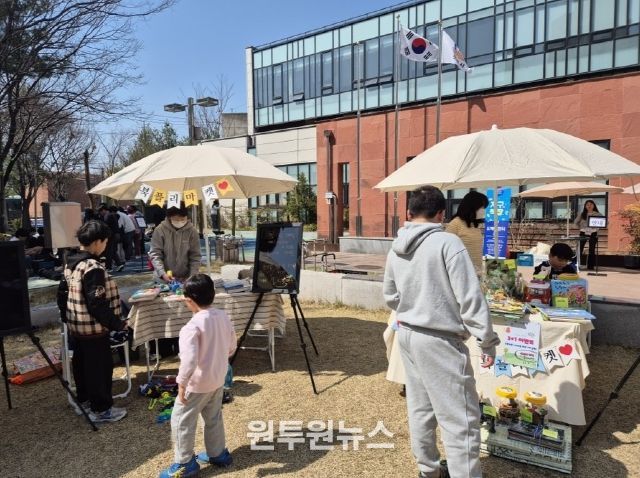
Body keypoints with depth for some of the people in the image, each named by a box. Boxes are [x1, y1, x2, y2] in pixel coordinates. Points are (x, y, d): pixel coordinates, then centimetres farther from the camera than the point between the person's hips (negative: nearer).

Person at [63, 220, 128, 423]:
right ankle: (101, 409, 15)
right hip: (94, 328, -9)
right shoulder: (93, 268, -25)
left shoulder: (71, 263, 5)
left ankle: (84, 401, 36)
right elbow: (98, 305, -26)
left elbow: (65, 295, 16)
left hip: (75, 326, 10)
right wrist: (117, 323, -17)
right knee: (100, 367, 4)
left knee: (81, 363, 21)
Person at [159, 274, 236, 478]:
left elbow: (189, 360, -33)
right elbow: (231, 347, 7)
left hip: (197, 384, -7)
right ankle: (217, 453, 39)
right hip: (218, 380, 8)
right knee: (214, 417, 24)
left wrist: (181, 383, -21)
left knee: (181, 421, 11)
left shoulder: (192, 327, -26)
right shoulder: (223, 317, -4)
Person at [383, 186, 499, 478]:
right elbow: (470, 297, -16)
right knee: (460, 418, 2)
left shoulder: (396, 249, 5)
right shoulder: (448, 243, -16)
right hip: (439, 340, -8)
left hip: (406, 334, 8)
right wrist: (487, 340, -9)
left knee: (420, 407, 21)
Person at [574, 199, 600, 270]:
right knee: (579, 249, -3)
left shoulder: (597, 214, 2)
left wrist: (596, 227, -7)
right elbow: (576, 222, 13)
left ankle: (590, 266, 9)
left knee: (592, 250, 3)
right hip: (583, 233, 1)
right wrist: (581, 227, 7)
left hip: (593, 233, 0)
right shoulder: (582, 214, 6)